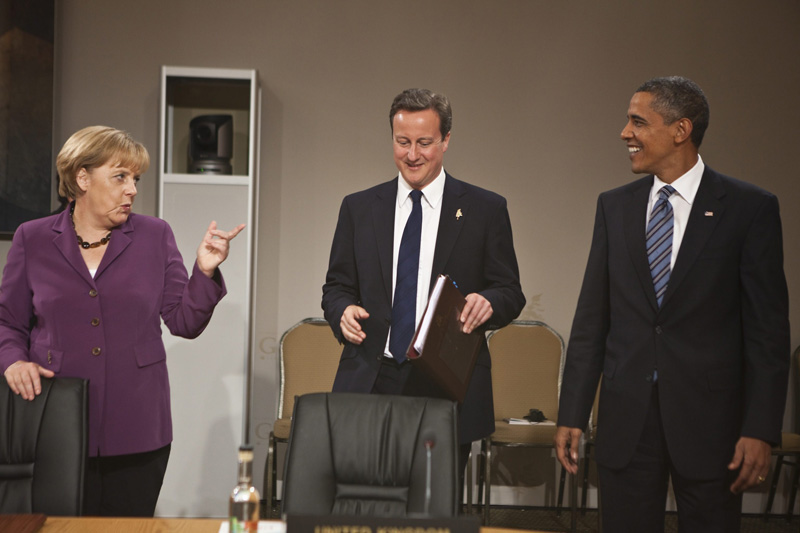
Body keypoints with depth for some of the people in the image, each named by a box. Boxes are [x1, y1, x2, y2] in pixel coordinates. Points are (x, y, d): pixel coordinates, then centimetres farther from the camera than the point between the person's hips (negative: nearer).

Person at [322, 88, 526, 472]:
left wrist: (488, 302, -17)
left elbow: (511, 292, 6)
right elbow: (337, 286, 14)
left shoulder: (485, 209, 5)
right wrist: (343, 311, -8)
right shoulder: (358, 208, 12)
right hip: (369, 387, 2)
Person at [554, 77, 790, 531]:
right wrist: (572, 415, 5)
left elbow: (768, 328, -5)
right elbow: (592, 319, 8)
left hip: (709, 419, -3)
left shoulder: (750, 208, -4)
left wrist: (761, 430, -11)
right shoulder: (615, 207, 8)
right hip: (626, 418, 3)